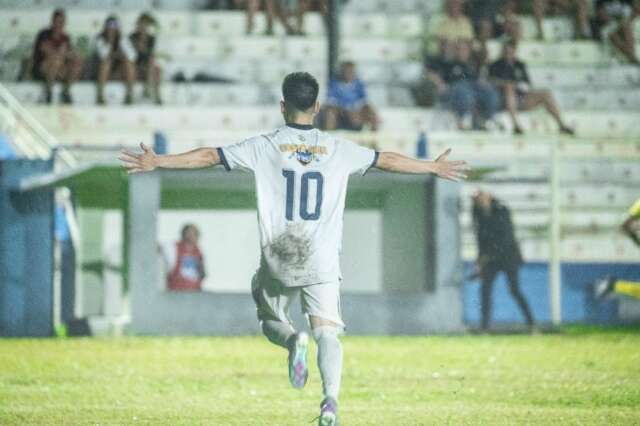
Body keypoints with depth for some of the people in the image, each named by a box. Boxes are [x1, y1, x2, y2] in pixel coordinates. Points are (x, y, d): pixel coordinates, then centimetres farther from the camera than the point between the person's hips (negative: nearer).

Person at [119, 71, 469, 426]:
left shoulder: (265, 146, 1)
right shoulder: (337, 149, 6)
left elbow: (210, 156, -1)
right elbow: (386, 160, 17)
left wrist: (157, 162, 6)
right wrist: (434, 168, 31)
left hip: (278, 260, 0)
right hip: (322, 262, 1)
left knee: (271, 320, 20)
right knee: (327, 332, -2)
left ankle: (294, 341, -15)